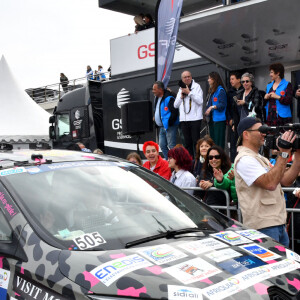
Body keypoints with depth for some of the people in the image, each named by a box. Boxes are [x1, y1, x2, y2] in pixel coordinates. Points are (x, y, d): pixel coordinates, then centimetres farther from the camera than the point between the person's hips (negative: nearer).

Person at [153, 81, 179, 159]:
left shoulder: (168, 98, -15)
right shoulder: (157, 98, 15)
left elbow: (174, 112, -20)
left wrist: (169, 123, -20)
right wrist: (155, 118, 17)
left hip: (170, 126, -10)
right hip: (161, 127, 10)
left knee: (171, 147, -8)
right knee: (162, 146, 11)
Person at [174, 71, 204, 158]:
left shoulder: (196, 86, 2)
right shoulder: (181, 89, 19)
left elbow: (200, 101, -11)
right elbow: (175, 105, 14)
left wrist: (189, 92, -11)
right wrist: (181, 96, 0)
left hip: (195, 118, -5)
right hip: (184, 119, 5)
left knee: (196, 141, -7)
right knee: (187, 142, 7)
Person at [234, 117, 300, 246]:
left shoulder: (261, 158, 20)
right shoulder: (245, 159, -13)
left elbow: (286, 181, 13)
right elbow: (270, 183, -25)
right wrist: (284, 153, -22)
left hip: (279, 224, 10)